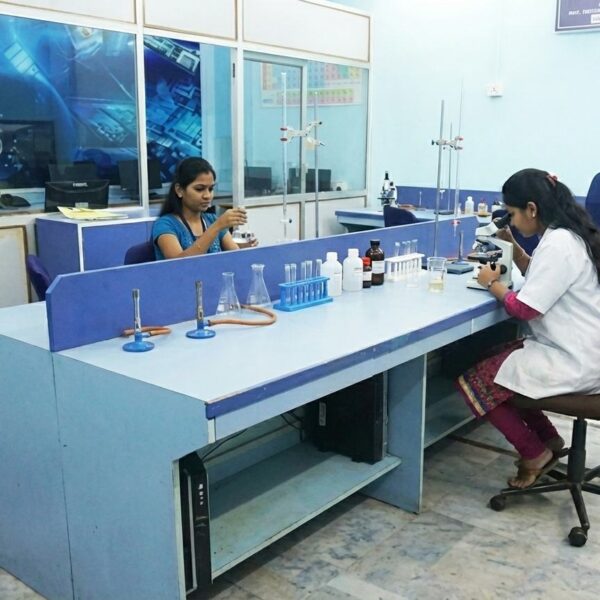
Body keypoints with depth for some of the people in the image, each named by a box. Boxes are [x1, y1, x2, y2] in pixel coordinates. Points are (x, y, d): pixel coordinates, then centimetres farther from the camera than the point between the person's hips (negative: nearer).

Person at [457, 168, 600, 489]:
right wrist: (511, 244, 11)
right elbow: (540, 278, 23)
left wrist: (492, 283, -4)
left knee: (472, 379, -5)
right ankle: (548, 439, 20)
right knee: (492, 360, 22)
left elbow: (524, 308, -21)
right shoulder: (567, 234, 8)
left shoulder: (558, 244, -23)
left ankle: (535, 453, 5)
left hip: (572, 362, -10)